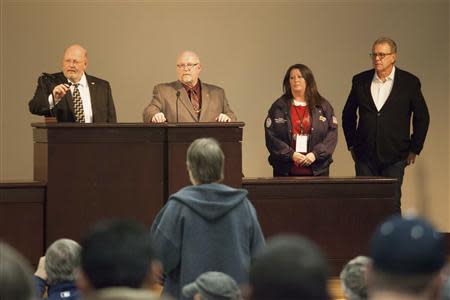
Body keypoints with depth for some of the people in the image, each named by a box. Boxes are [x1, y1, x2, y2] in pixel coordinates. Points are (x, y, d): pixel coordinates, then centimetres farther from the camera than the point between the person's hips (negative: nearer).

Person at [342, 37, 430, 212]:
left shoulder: (409, 83, 0)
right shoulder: (360, 81, 6)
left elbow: (422, 117, 7)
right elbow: (348, 114, 17)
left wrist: (414, 149, 4)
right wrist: (352, 144, 13)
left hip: (394, 158, -2)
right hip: (365, 157, 2)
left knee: (392, 205, -3)